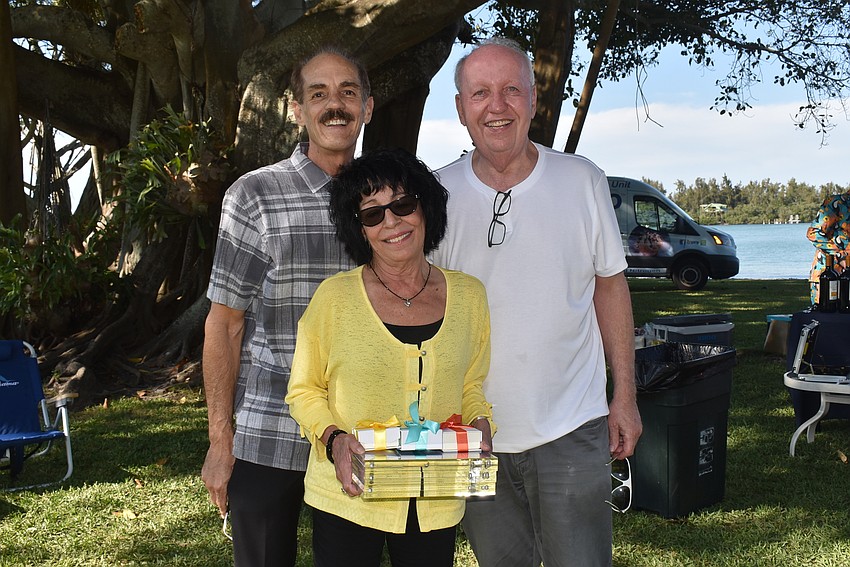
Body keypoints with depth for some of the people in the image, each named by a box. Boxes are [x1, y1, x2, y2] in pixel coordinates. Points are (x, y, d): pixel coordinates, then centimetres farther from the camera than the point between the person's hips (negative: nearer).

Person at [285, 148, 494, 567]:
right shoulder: (336, 296, -8)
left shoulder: (469, 296, 2)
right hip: (348, 497, -2)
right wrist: (333, 439, -17)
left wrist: (479, 424, -6)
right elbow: (304, 390, 1)